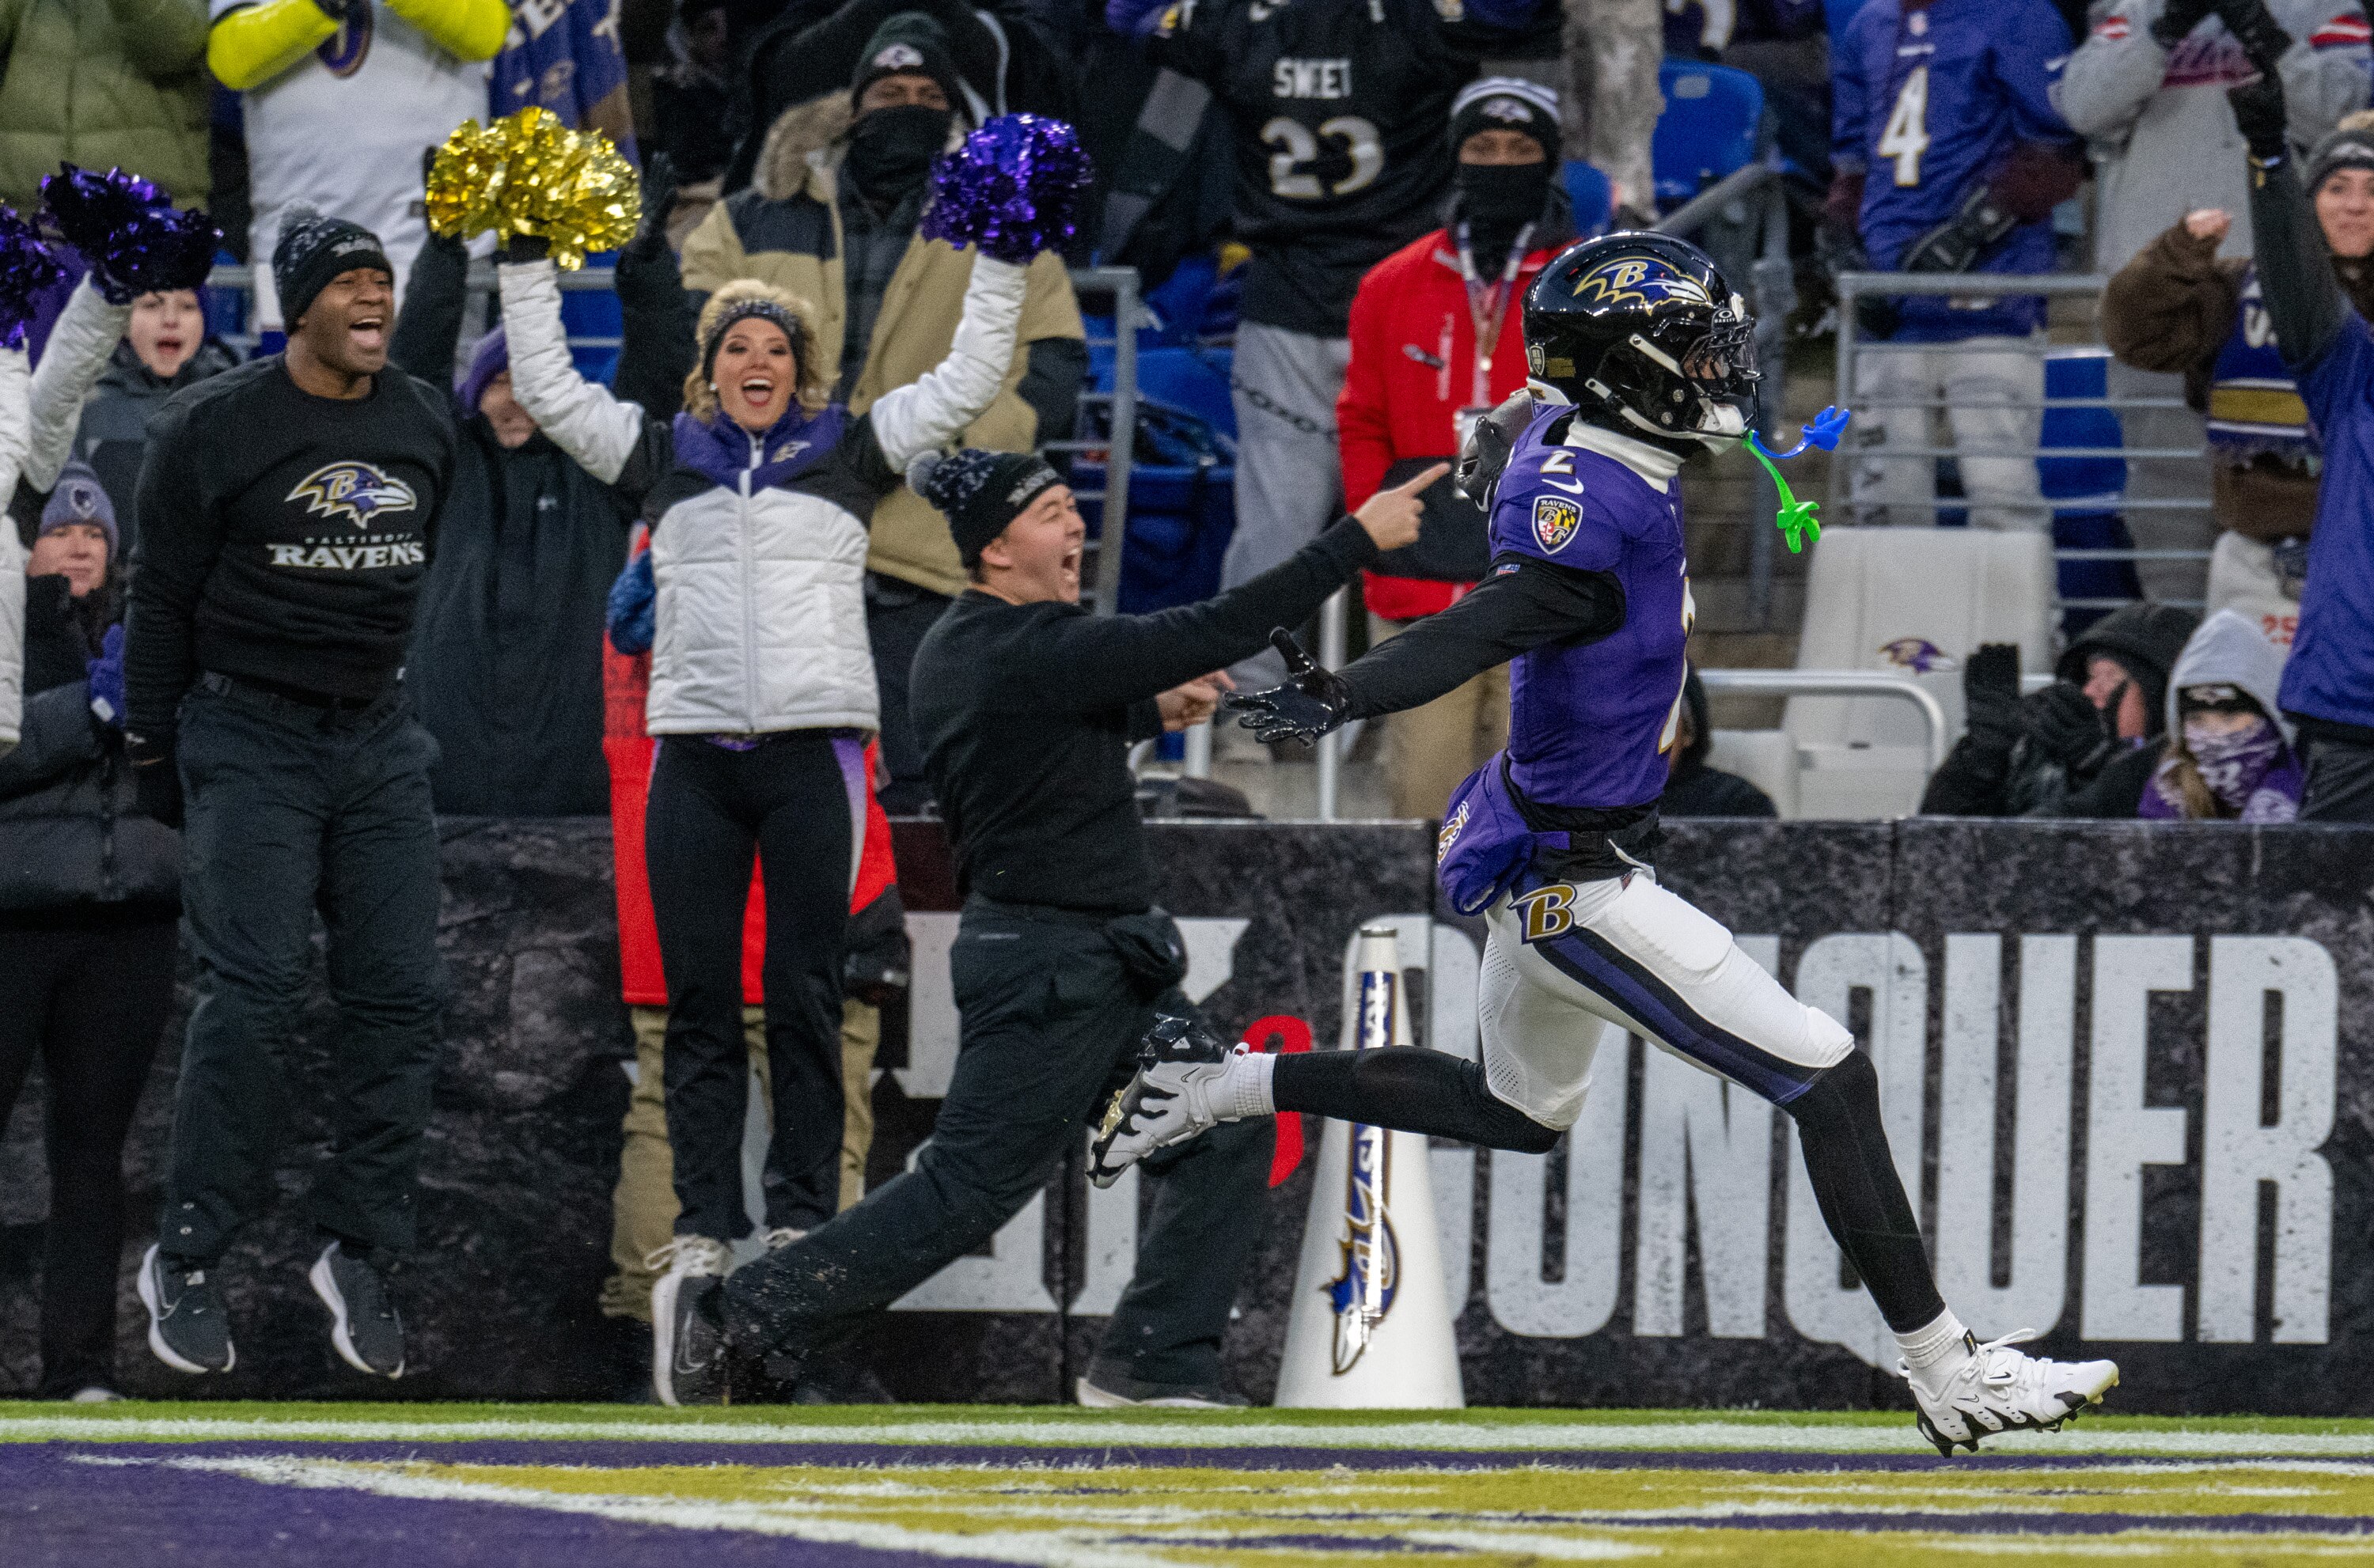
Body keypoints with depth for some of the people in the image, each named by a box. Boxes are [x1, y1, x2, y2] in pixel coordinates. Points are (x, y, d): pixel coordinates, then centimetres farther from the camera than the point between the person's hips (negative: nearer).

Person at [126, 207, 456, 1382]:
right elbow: (164, 598, -2)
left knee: (398, 997, -2)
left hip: (378, 742, 5)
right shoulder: (216, 429, -7)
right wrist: (153, 750, 0)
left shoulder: (425, 424, 9)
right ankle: (187, 1262, -8)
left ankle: (362, 1254, 8)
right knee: (255, 990, -15)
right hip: (249, 741, -5)